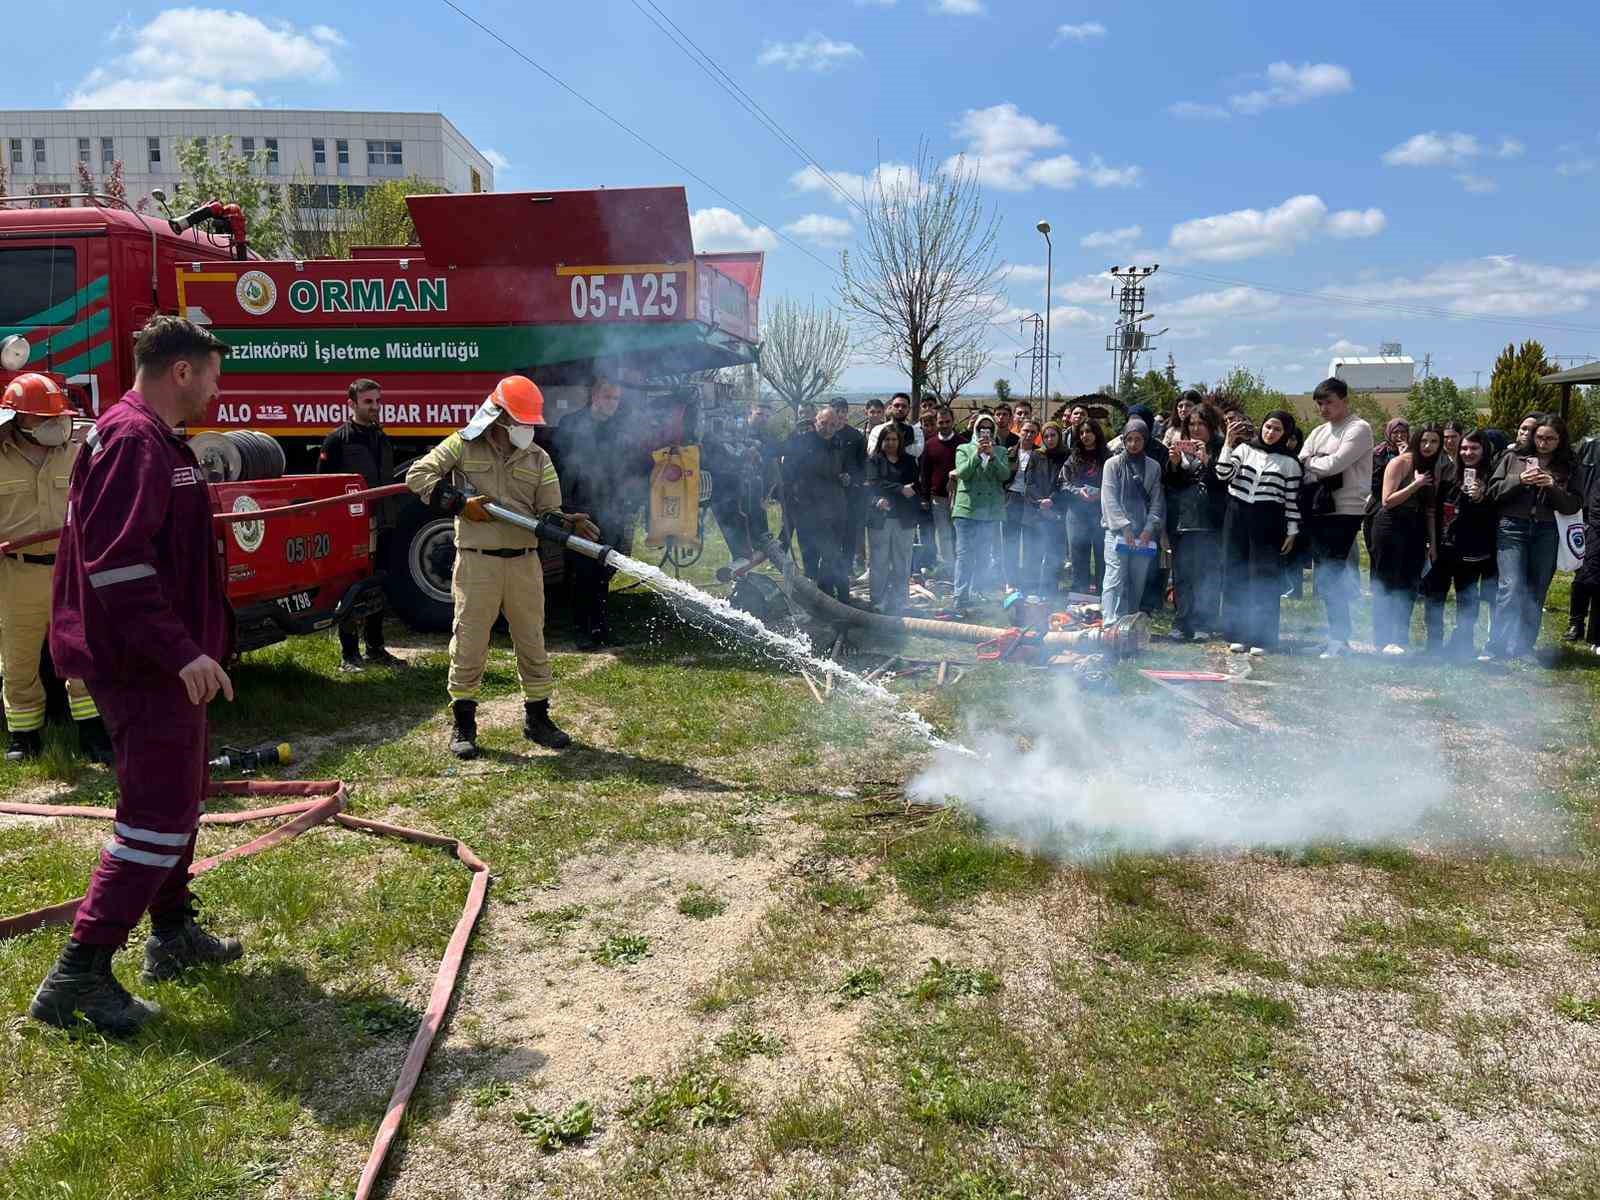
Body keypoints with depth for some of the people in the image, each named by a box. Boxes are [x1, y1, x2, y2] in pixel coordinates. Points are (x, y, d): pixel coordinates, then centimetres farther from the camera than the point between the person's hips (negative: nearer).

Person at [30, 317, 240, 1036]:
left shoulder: (153, 439, 16)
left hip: (161, 660, 11)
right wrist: (180, 650, -29)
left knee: (178, 798, 20)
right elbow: (115, 558, -27)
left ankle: (172, 935, 33)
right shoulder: (133, 440, -18)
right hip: (144, 665, -11)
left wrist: (186, 645, 25)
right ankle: (77, 979, -1)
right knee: (157, 814, -7)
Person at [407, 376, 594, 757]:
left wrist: (568, 523, -17)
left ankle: (537, 718, 23)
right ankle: (463, 724, 15)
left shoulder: (538, 459, 9)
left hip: (524, 563, 3)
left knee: (532, 643, 10)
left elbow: (548, 512, 5)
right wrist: (460, 503, -12)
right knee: (469, 645, 2)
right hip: (477, 564, -3)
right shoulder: (464, 446, 0)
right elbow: (418, 474, -2)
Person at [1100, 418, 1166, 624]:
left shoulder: (1153, 467, 12)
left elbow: (1157, 501, 8)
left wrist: (1149, 529, -5)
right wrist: (1124, 527, -12)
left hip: (1144, 535, 3)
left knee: (1137, 583, 5)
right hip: (1117, 532, -3)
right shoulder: (1114, 464, 5)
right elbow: (1109, 499, -3)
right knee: (1115, 581, -11)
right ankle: (1111, 625, -16)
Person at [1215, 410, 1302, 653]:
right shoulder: (1244, 449, 7)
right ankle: (1238, 634, 13)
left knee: (1265, 578, -2)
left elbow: (1293, 500, 3)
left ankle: (1263, 638, 4)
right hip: (1237, 517, 2)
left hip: (1268, 522, -2)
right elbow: (1223, 474, -7)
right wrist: (1228, 443, -13)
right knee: (1235, 574, 4)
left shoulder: (1289, 462, 3)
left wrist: (1292, 532, -1)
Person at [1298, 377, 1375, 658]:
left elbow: (1335, 464, -16)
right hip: (1318, 511, 7)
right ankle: (1337, 634, 19)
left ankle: (1339, 639, -2)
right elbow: (1300, 465, 7)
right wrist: (1323, 467, -9)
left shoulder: (1359, 429, -4)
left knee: (1331, 575, -10)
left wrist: (1312, 463, -1)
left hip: (1344, 512, -7)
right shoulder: (1319, 432, 18)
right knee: (1322, 577, 9)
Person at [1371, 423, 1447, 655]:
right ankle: (1384, 639, 1)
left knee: (1409, 585, 5)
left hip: (1416, 531, 6)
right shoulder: (1400, 462, -7)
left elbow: (1430, 509, 15)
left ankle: (1400, 638, 12)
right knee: (1386, 583, -3)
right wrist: (1416, 484, -18)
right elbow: (1388, 501, -12)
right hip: (1391, 528, -6)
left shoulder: (1436, 470, 12)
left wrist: (1433, 542, 13)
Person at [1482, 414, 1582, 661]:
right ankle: (1496, 647, -9)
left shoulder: (1566, 468, 10)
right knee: (1511, 588, -13)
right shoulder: (1513, 457, 7)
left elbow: (1573, 506, 5)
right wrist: (1519, 480, -11)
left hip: (1546, 532, 2)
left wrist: (1553, 487, -11)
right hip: (1512, 528, -2)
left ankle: (1522, 649, 14)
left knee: (1535, 593, 5)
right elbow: (1493, 491, 4)